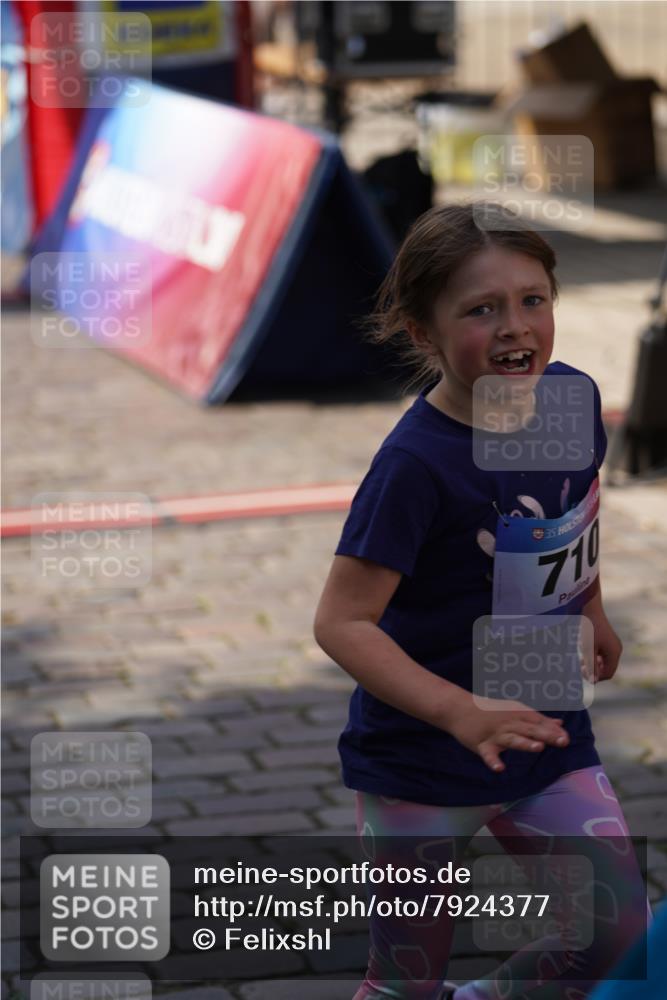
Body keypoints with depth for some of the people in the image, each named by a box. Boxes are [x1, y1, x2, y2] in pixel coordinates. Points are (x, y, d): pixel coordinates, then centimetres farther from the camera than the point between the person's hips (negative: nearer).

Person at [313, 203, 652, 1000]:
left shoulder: (572, 397, -5)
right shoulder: (417, 463, -25)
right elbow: (342, 621, -26)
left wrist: (590, 607, 28)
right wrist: (459, 713, -34)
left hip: (546, 731, 6)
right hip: (421, 761, -6)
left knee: (615, 927, 1)